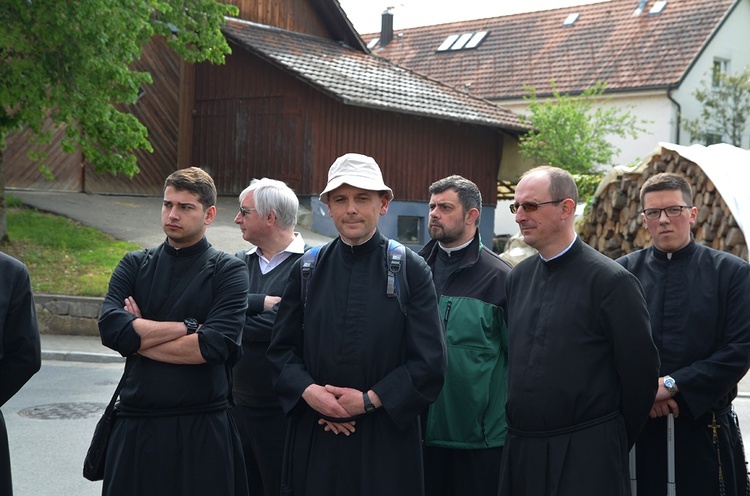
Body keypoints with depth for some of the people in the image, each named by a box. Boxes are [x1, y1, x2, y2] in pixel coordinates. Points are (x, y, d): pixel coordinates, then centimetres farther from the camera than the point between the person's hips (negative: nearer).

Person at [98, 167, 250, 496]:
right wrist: (188, 327, -11)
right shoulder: (134, 266, 9)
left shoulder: (228, 271, 0)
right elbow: (110, 327, -9)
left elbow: (216, 345, -16)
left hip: (202, 429, -2)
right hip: (135, 424, 3)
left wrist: (138, 336, -7)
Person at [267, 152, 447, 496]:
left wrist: (369, 401, -12)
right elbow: (282, 348, 8)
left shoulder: (411, 270, -2)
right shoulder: (307, 269, 6)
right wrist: (308, 390, -10)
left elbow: (429, 363, -5)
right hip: (316, 438, 2)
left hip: (387, 441, -2)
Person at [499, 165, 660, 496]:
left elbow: (640, 371, -9)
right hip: (519, 452, 6)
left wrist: (613, 441, 1)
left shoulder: (611, 280, -11)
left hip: (586, 457, -6)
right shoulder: (518, 277, 9)